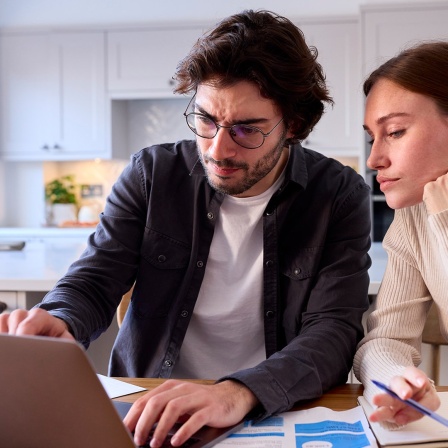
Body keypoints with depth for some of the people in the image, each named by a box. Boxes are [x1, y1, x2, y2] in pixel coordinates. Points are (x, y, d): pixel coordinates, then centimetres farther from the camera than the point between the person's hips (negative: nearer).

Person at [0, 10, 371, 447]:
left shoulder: (340, 196, -6)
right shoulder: (151, 173, 0)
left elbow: (334, 329, -15)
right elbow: (93, 280, 0)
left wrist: (240, 392, -33)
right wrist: (57, 323, -24)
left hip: (280, 411, -1)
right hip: (146, 412, 2)